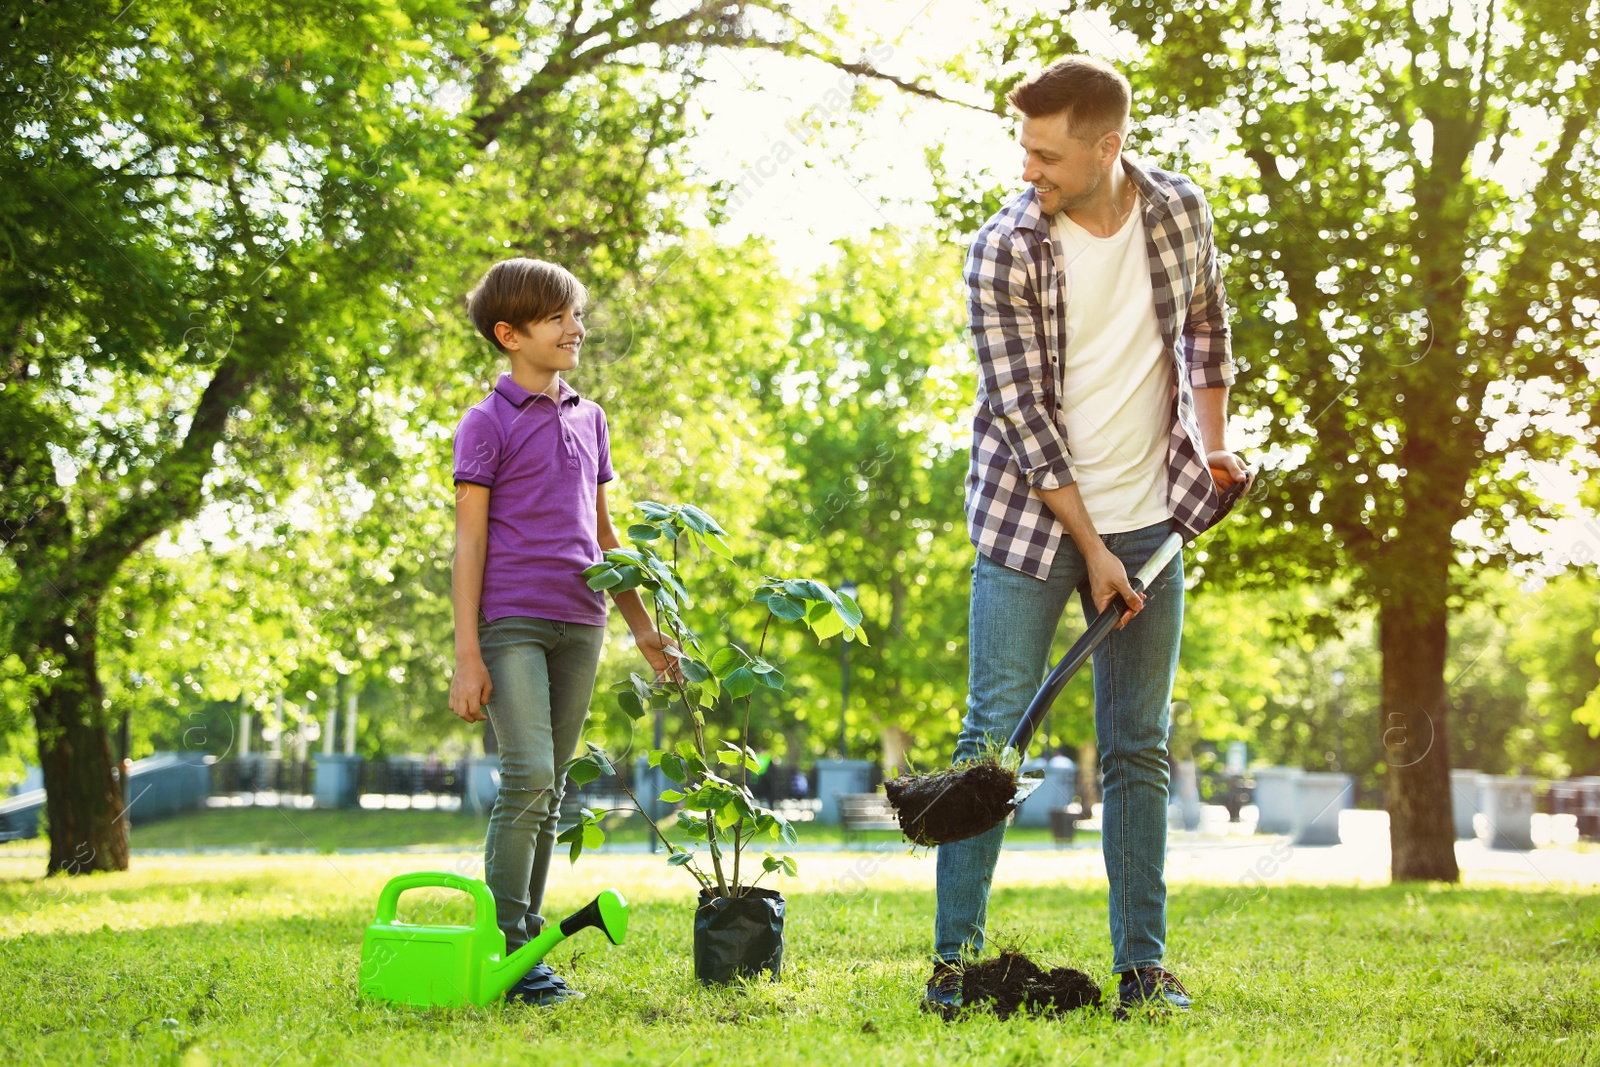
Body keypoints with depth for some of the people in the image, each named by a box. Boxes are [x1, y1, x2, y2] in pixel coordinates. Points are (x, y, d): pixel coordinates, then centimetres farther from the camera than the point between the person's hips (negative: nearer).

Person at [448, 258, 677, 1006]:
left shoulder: (589, 419, 15)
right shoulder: (489, 423, -2)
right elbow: (468, 542, -6)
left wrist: (643, 625, 21)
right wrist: (467, 655, -11)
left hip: (578, 622, 6)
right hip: (511, 621, -6)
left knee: (550, 791, 7)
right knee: (528, 777, -14)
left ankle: (528, 942, 13)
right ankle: (505, 948, -9)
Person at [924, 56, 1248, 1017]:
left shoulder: (1180, 210, -2)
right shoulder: (1005, 251, -14)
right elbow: (1024, 411, -14)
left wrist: (1212, 440, 6)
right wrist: (1090, 549, -15)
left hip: (1148, 522, 3)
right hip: (1031, 520, -3)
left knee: (1141, 749, 5)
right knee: (994, 734, -5)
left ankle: (1144, 966, 11)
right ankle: (954, 958, 3)